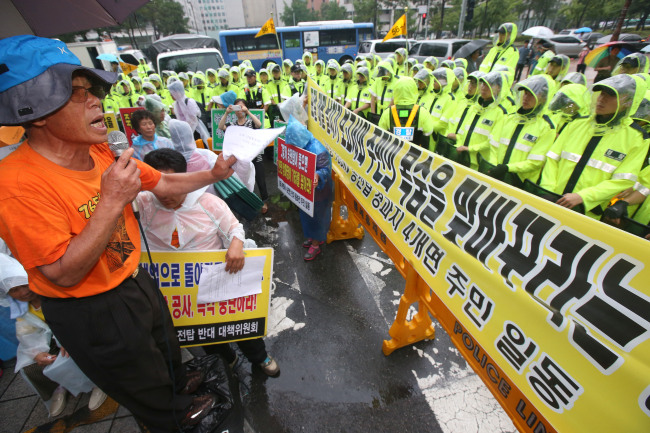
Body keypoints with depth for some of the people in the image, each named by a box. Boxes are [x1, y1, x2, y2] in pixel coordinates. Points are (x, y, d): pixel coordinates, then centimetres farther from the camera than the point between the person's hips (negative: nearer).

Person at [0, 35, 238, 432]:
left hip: (135, 281, 7)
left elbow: (163, 183, 3)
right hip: (91, 313, -6)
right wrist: (112, 202, -36)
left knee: (166, 344, 33)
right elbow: (64, 274, -29)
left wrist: (212, 175, -8)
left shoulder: (102, 154, -8)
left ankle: (179, 383, 64)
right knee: (143, 382, 23)